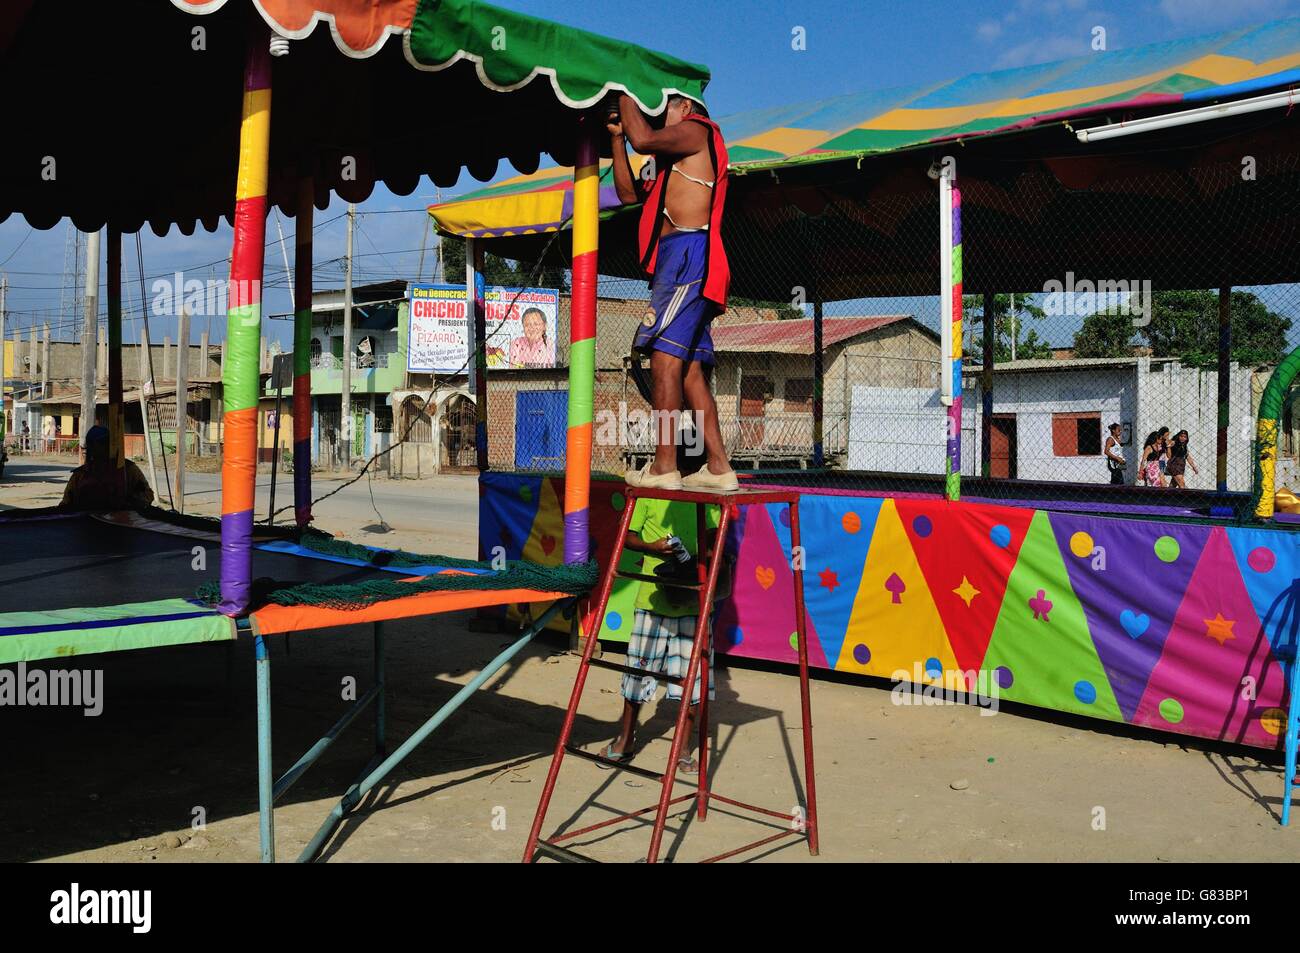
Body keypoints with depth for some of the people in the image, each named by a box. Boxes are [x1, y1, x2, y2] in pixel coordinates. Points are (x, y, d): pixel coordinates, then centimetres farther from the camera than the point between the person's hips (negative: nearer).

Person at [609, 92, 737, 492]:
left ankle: (664, 466, -22)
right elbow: (629, 193, 31)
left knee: (665, 356, -17)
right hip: (681, 261, 10)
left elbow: (643, 140, -11)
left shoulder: (698, 129, 5)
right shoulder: (675, 165, 33)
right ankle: (718, 467, 2)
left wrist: (626, 97, 4)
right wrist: (616, 137, 25)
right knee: (690, 370, 4)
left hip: (688, 253, -10)